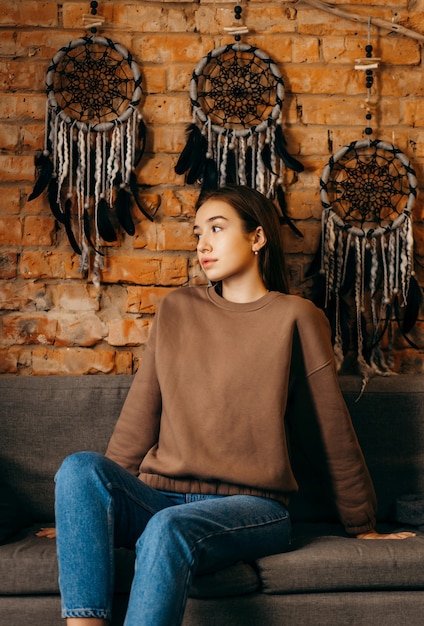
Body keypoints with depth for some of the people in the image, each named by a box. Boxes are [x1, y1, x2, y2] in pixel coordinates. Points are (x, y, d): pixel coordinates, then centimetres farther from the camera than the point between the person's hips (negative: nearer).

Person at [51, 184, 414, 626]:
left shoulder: (295, 316, 3)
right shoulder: (176, 310, 13)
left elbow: (334, 429, 7)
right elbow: (138, 419, 14)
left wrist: (362, 526, 13)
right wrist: (86, 510, 12)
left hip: (251, 507, -3)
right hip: (160, 497, 4)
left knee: (170, 528, -36)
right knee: (80, 469, -26)